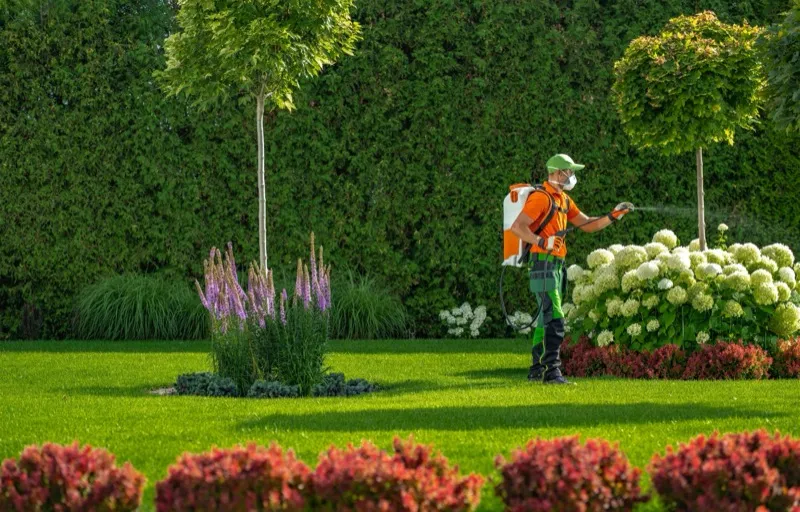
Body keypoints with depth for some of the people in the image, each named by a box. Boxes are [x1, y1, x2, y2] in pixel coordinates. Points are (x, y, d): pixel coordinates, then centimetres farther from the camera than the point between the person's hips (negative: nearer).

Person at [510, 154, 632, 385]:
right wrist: (542, 242, -32)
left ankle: (537, 370, 19)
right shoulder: (541, 197, -13)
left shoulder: (563, 199, 17)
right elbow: (517, 227, -20)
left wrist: (612, 216, 9)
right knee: (554, 318, -15)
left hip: (556, 265, 10)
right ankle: (551, 371, -18)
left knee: (546, 318, 13)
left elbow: (587, 225, 21)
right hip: (542, 263, -10)